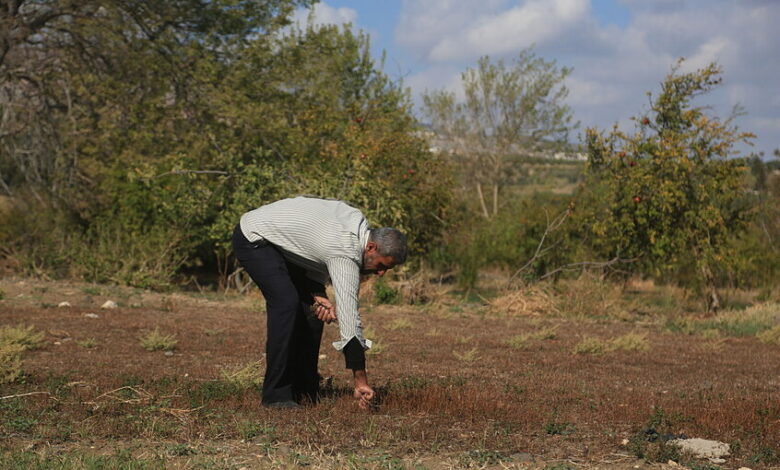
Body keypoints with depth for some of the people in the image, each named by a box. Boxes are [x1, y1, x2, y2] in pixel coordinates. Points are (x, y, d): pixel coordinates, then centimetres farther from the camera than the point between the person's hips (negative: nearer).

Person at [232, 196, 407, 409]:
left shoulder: (358, 221, -5)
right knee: (286, 303, -24)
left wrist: (318, 294, -10)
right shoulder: (346, 255, -31)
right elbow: (349, 318, -32)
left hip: (281, 242, 10)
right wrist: (361, 382, -31)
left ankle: (304, 391, 8)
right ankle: (276, 395, -17)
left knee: (312, 308, 2)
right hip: (253, 239, -10)